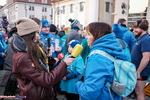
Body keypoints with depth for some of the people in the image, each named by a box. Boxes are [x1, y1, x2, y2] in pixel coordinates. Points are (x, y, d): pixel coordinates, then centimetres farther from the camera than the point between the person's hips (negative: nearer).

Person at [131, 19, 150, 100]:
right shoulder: (140, 39, 10)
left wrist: (138, 72, -22)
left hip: (141, 72, -9)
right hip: (137, 70, 9)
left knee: (139, 92, 2)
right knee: (141, 90, 21)